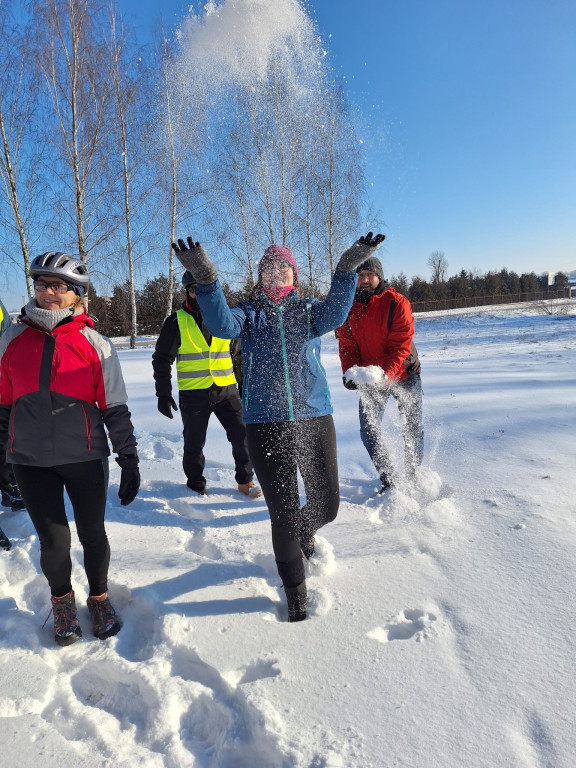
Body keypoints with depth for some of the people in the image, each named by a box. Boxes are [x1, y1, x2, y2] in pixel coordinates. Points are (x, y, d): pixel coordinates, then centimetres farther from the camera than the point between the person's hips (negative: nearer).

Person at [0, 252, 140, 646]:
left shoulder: (96, 344, -4)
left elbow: (115, 409, -2)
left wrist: (130, 460, -4)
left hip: (86, 457, -1)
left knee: (92, 534, 10)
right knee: (54, 542, 4)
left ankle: (100, 598, 38)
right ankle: (62, 601, 35)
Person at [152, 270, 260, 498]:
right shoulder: (176, 322, -1)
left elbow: (237, 352, 18)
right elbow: (162, 359, 3)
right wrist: (163, 393, -3)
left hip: (226, 389, 2)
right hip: (193, 393, -2)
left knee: (243, 436, 0)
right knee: (194, 444, 6)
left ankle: (245, 480, 20)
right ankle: (195, 485, 29)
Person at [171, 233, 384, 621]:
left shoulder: (308, 310, 10)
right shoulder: (249, 313, 8)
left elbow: (333, 315, -13)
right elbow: (222, 325, -14)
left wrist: (347, 269, -30)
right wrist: (206, 278, -31)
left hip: (315, 417, 2)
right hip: (266, 425, -1)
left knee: (327, 504, 10)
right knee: (283, 511, 0)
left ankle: (304, 532, 48)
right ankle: (295, 590, 25)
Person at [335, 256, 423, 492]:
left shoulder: (396, 303, -16)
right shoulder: (348, 307, -4)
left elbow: (401, 345, -21)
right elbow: (346, 345, -4)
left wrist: (385, 374, -34)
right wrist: (349, 371, -22)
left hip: (403, 374, -2)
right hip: (369, 378, 3)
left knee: (412, 429, 9)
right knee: (368, 431, -4)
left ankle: (413, 478, 29)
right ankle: (388, 481, 10)